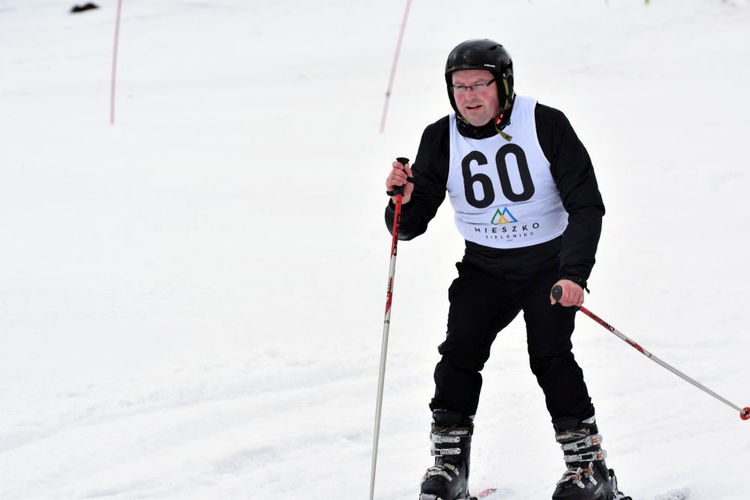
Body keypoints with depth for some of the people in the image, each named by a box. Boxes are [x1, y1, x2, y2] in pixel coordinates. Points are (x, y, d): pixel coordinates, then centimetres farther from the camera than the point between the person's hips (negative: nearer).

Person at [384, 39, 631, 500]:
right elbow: (410, 226, -2)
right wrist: (404, 200, -25)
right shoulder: (441, 140, -6)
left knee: (550, 356, -17)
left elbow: (586, 205, -15)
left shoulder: (545, 125, -16)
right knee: (459, 353, -13)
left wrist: (575, 274, -26)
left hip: (550, 261, -3)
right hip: (484, 267, 3)